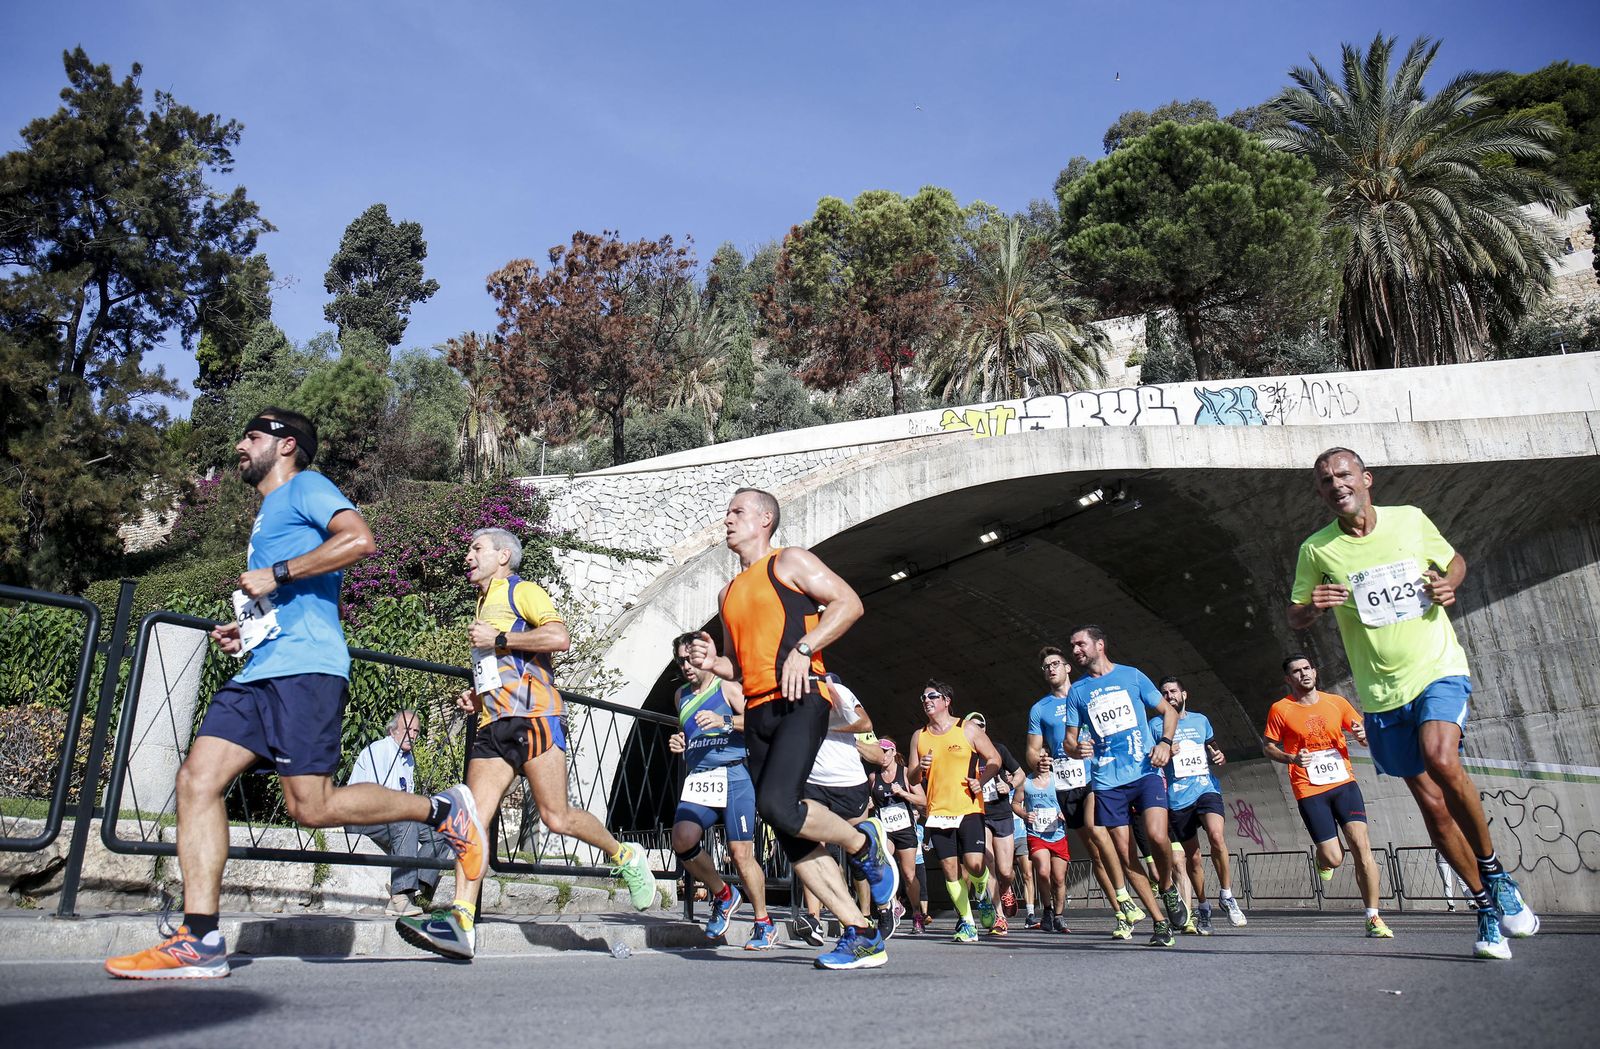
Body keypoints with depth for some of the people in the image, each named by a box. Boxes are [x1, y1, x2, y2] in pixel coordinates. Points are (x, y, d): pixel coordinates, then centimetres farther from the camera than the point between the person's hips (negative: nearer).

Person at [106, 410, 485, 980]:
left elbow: (359, 538, -17)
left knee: (312, 805, -13)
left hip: (305, 668, -9)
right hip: (260, 671, 9)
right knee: (197, 779, -5)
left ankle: (442, 810, 4)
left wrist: (276, 575, -13)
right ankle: (199, 940, -4)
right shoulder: (268, 515, 31)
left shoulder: (306, 486, 3)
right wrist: (246, 631, 21)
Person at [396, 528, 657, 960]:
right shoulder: (485, 605, 30)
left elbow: (559, 637, -16)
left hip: (532, 716, -8)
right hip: (494, 725, 8)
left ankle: (626, 856, 13)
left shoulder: (521, 590, 3)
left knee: (557, 817, -9)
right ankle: (460, 918, -13)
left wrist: (498, 639, -10)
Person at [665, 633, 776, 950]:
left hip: (733, 776, -5)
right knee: (682, 838, -19)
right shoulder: (681, 695, 20)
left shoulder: (727, 687, 1)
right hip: (697, 780, 5)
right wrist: (680, 743, 13)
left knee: (741, 854, -6)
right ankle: (722, 894, 6)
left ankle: (764, 924, 14)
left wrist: (724, 721, -22)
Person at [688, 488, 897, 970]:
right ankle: (862, 935, 6)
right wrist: (713, 662, 8)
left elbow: (848, 603, -6)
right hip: (758, 712, 8)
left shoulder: (789, 562, 4)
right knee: (791, 837, 0)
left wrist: (802, 649, -15)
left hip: (799, 701, -7)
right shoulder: (729, 593, 25)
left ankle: (865, 843, 2)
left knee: (777, 804, -26)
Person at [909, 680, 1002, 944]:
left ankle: (981, 895, 19)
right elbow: (912, 779, 13)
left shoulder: (968, 729, 1)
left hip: (969, 808, -3)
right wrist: (920, 769, -9)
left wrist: (981, 781, -11)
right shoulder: (919, 737, 10)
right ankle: (966, 922, 14)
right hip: (937, 812, 3)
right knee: (950, 869, 1)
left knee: (974, 864, -13)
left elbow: (994, 760, 5)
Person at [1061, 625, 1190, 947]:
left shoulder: (1131, 676, 7)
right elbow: (1069, 740, 14)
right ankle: (1160, 922, 10)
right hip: (1107, 781, 2)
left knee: (1157, 836, -21)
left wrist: (1165, 742, -5)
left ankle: (1168, 889, 9)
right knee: (1126, 855, -2)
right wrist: (1076, 748, -10)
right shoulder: (1076, 691, 11)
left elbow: (1169, 710, 12)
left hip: (1146, 771, -2)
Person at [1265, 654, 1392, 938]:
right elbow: (1268, 747, 5)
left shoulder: (1336, 702, 5)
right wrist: (1292, 758, -14)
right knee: (1333, 859, -6)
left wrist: (1363, 735, -10)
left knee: (1361, 845, -12)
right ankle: (1322, 858, 33)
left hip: (1344, 783, 2)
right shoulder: (1280, 709, -2)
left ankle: (1373, 918, -2)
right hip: (1309, 790, -2)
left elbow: (1365, 737, 15)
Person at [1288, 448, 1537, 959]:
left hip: (1438, 668, -2)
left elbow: (1454, 560, 16)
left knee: (1440, 758, -27)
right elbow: (1294, 617, 6)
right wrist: (1314, 606, -17)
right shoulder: (1316, 549, -1)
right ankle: (1487, 905, 21)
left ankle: (1495, 873, -5)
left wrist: (1448, 584, -6)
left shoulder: (1410, 519, 0)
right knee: (1430, 801, 4)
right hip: (1381, 692, 2)